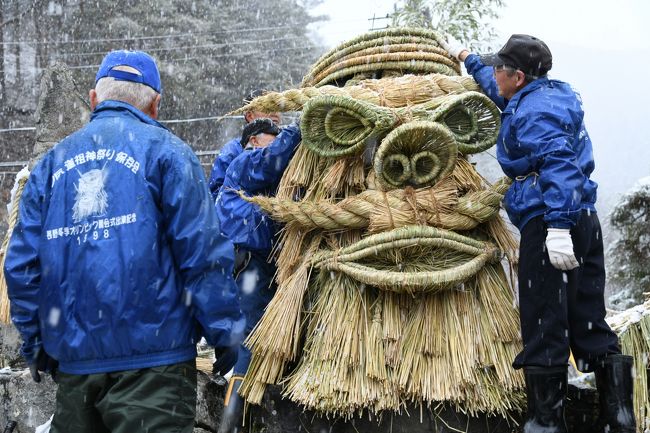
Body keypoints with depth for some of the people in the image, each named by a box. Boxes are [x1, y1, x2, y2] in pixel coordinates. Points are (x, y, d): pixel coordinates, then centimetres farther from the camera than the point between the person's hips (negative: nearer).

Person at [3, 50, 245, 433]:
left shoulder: (52, 162, 13)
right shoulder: (165, 150, -1)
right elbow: (203, 251, -9)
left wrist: (37, 345, 17)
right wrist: (225, 336, -3)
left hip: (73, 358, 5)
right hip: (153, 357, -5)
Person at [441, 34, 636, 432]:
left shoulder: (536, 110, -12)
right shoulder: (548, 94, 19)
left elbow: (558, 162, -26)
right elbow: (498, 90, 40)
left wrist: (558, 227, -33)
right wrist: (466, 58, 52)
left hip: (550, 222, -10)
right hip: (585, 221, 10)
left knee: (544, 327, -5)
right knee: (589, 323, 11)